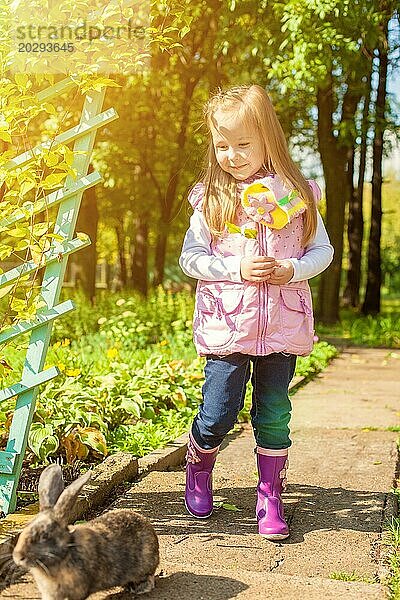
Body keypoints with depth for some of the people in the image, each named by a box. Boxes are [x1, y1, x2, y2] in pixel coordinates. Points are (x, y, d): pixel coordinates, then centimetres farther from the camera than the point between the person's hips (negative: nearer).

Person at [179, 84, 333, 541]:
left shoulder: (296, 195, 2)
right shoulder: (211, 198, 0)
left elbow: (323, 250, 7)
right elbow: (190, 257, -1)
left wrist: (292, 270, -12)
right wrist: (237, 269, -15)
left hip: (282, 326, 1)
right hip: (226, 327, -1)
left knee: (273, 414, 7)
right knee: (217, 413, 3)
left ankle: (270, 497, 22)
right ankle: (198, 472, 33)